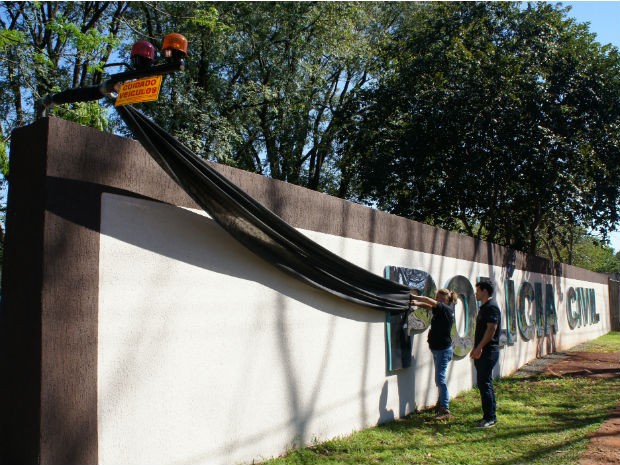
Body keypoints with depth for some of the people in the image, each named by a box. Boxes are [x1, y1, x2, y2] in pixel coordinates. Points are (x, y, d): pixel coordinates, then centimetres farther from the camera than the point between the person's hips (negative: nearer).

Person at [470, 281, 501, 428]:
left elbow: (491, 329, -21)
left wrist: (479, 348, -20)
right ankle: (490, 416, 20)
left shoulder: (491, 307, -14)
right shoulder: (484, 307, 18)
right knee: (485, 383, 13)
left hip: (488, 351, -10)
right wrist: (476, 348, 20)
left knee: (484, 383, -9)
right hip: (483, 352, 10)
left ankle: (489, 418, -5)